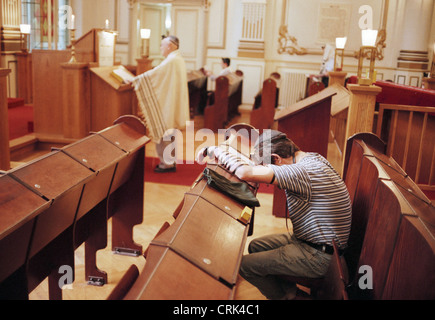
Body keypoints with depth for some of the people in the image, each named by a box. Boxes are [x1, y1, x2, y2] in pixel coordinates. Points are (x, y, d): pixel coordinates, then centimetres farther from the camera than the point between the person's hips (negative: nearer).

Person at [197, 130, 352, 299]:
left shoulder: (303, 172, -29)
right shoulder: (313, 157, 3)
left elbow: (246, 173, -38)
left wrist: (214, 151, -24)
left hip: (319, 256, -10)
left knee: (245, 265, -8)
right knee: (255, 246, 17)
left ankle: (286, 295, 15)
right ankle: (289, 290, 22)